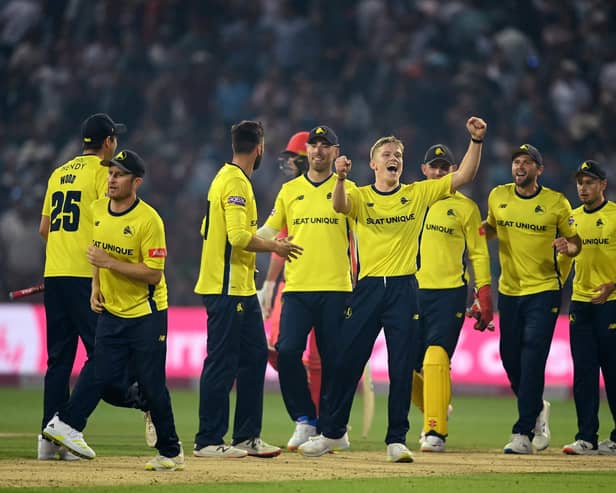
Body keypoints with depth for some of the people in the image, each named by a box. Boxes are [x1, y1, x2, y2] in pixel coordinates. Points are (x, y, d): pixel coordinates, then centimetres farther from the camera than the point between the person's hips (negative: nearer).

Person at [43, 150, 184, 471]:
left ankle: (171, 453, 11)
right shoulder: (97, 210, 2)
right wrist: (95, 287, 8)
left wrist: (109, 263, -24)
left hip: (146, 314, -6)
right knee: (106, 381, -6)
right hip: (110, 310, 6)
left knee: (151, 386, -1)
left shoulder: (148, 219, -18)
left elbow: (153, 275, -20)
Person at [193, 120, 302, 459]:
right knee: (222, 363, -7)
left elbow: (208, 230, 21)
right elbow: (239, 236, -24)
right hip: (228, 288, -11)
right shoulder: (236, 183, -15)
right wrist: (274, 247, -10)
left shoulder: (226, 178, 16)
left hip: (242, 289, 11)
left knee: (254, 355, 13)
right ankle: (208, 441, -3)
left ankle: (247, 436, 18)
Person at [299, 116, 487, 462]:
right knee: (346, 362, 4)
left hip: (404, 290, 0)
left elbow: (464, 176, 2)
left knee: (402, 369, -1)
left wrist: (477, 140, -11)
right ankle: (333, 433, 17)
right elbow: (340, 205, -18)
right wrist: (341, 179, -38)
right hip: (368, 288, 0)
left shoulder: (419, 194, 7)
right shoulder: (360, 196, 5)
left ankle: (397, 440, 6)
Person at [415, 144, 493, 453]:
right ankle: (436, 411, 27)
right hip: (412, 289, 3)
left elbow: (479, 254, 5)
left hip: (450, 292, -3)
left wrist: (485, 299, -3)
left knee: (436, 357, -17)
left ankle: (435, 431, -17)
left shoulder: (465, 207, 6)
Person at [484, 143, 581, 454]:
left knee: (532, 361, -12)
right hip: (509, 291, 4)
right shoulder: (498, 196, 4)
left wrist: (567, 247, -20)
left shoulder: (557, 203, -5)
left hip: (543, 291, -4)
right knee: (510, 358, 9)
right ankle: (537, 409, 35)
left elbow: (575, 242, 3)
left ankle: (523, 434, -10)